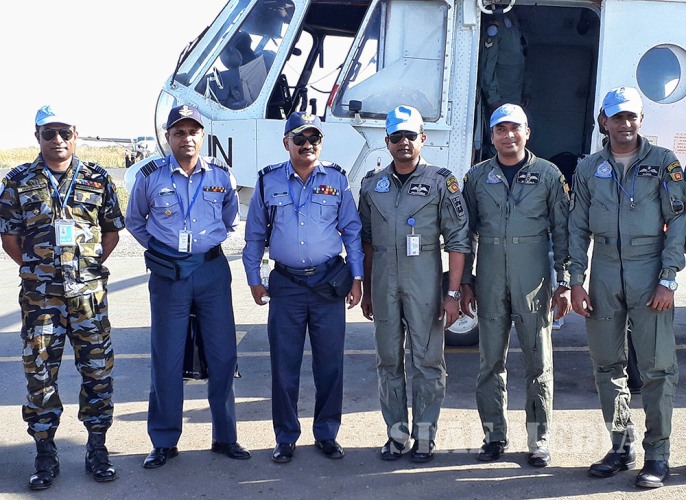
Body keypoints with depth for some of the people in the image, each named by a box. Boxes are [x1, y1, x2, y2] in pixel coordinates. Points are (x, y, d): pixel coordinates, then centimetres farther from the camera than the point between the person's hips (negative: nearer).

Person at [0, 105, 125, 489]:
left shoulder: (98, 179, 5)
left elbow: (112, 231, 11)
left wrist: (91, 264, 3)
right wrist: (38, 268, 1)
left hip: (89, 291, 0)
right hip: (39, 295, 0)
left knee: (98, 368, 4)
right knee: (40, 371, 4)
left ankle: (97, 447, 18)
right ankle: (45, 453, 16)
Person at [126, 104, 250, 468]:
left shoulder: (221, 176, 4)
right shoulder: (151, 176, 0)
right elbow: (134, 221, 16)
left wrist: (209, 244, 12)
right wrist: (159, 248, 9)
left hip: (212, 270, 1)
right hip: (167, 274, -1)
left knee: (223, 355, 4)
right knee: (166, 359, 4)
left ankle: (225, 436, 18)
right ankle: (164, 442, 16)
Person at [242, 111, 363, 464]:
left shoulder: (336, 180, 4)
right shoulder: (268, 181, 5)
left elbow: (352, 230, 7)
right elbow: (254, 236, 11)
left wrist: (356, 277, 3)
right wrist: (253, 280, 8)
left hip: (330, 284, 0)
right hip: (286, 285, 0)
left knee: (330, 364, 6)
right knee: (284, 365, 5)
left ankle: (326, 434, 20)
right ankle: (286, 438, 18)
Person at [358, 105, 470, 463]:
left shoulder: (441, 182, -1)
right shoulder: (372, 184, 10)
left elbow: (457, 240, -4)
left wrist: (452, 293, -10)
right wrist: (366, 291, 13)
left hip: (425, 284, -3)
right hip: (384, 284, 4)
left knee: (427, 360, 2)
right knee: (389, 360, 9)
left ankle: (424, 435, 13)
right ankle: (397, 433, 20)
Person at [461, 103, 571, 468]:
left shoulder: (548, 175, 4)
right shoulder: (477, 177, 9)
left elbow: (562, 231, 4)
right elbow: (467, 232, 11)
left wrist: (565, 283, -1)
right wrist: (464, 281, 6)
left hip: (534, 281, -2)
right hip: (490, 282, 2)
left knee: (539, 362, 2)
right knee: (491, 362, 7)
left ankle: (539, 441, 12)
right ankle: (495, 436, 18)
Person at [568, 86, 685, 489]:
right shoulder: (589, 169, 10)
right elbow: (578, 228, 10)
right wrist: (576, 281, 2)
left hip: (649, 271, -3)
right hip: (604, 273, 3)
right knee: (608, 365, 7)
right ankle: (622, 447, 20)